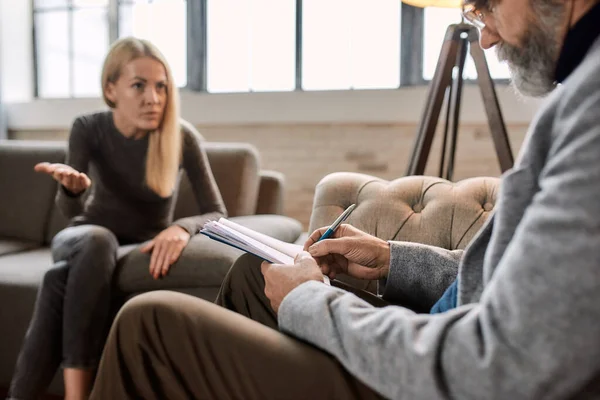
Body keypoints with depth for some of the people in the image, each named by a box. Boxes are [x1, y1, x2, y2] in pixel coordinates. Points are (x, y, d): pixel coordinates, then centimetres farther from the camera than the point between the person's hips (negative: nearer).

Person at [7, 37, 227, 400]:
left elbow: (217, 213, -17)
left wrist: (183, 228, -40)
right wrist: (72, 188, -43)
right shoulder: (89, 129, -13)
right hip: (88, 242, 2)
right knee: (97, 240, -36)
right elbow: (72, 210, -19)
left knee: (60, 278, -32)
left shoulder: (184, 137, -18)